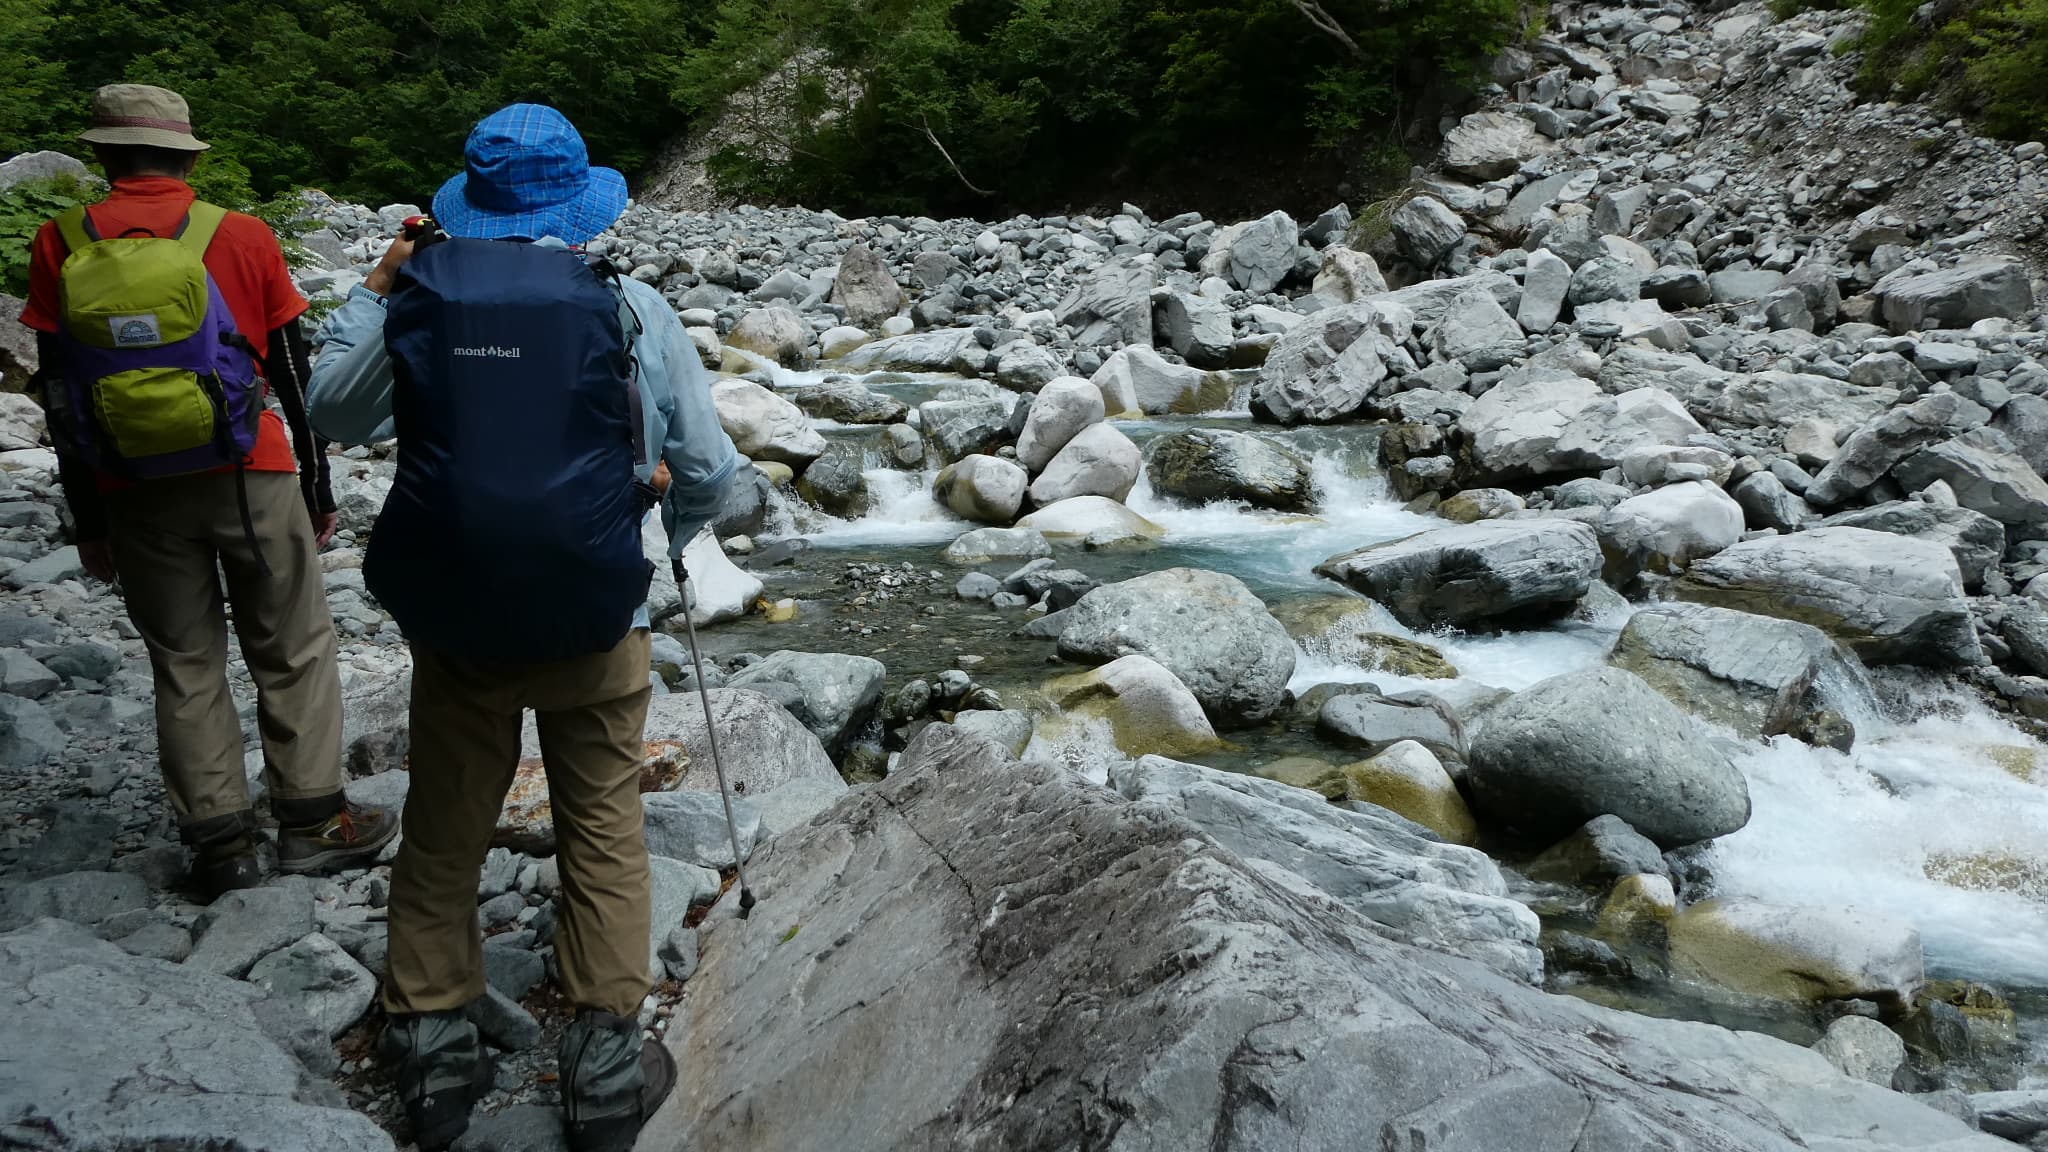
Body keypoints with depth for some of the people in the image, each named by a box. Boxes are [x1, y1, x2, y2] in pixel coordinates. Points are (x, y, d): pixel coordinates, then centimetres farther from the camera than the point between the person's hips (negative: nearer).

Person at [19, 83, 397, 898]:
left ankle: (220, 843, 16)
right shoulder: (242, 236, -3)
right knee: (292, 650, 11)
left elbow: (59, 398, 1)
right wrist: (316, 488, 10)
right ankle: (312, 821, 15)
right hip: (250, 476, -1)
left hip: (136, 494, 2)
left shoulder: (60, 246, 0)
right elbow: (295, 377, 0)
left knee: (184, 664, 12)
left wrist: (88, 521, 8)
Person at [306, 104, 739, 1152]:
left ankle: (432, 1050, 28)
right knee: (603, 833, 13)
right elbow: (707, 469, 1)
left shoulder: (415, 300, -4)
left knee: (442, 836, 18)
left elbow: (331, 412, 14)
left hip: (452, 622, 2)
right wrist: (664, 540, 21)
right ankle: (606, 1062, 18)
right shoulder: (632, 310, -8)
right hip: (596, 621, -1)